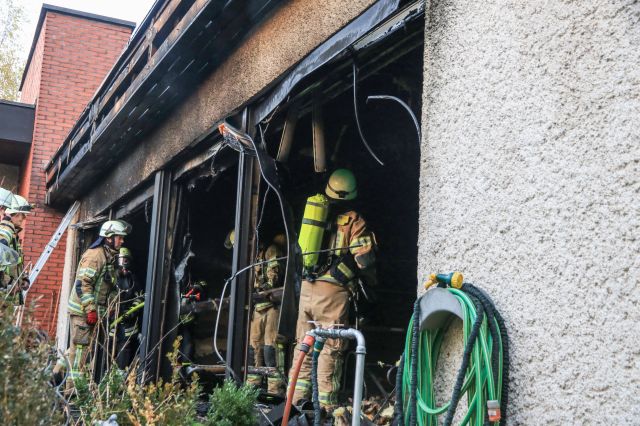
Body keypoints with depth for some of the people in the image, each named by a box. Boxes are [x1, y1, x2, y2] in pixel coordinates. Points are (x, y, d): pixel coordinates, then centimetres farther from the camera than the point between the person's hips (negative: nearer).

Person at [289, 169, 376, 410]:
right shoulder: (354, 221, -4)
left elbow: (300, 248, 16)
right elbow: (365, 261, -9)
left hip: (307, 287, 4)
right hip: (333, 291, -4)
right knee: (331, 348, 2)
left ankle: (297, 397, 15)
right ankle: (325, 403, 3)